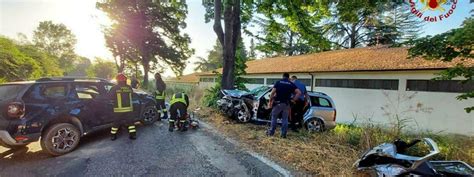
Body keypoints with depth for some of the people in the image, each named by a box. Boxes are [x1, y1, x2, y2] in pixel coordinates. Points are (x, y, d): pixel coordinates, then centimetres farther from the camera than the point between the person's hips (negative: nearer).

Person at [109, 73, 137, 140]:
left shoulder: (114, 88, -6)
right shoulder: (129, 88, 1)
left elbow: (109, 97, 0)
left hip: (118, 110, -1)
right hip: (129, 109, 1)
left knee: (116, 122, 14)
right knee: (130, 121, 11)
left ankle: (113, 135, 24)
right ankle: (133, 134, 11)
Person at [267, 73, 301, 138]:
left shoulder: (278, 82, 2)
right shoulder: (291, 84, 6)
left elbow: (272, 92, -8)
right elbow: (299, 92, -5)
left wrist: (270, 101, -2)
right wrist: (293, 99, 2)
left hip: (278, 103, -1)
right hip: (286, 104, 2)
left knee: (274, 117, 12)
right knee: (285, 119, 10)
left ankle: (271, 132, 17)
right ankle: (283, 134, 13)